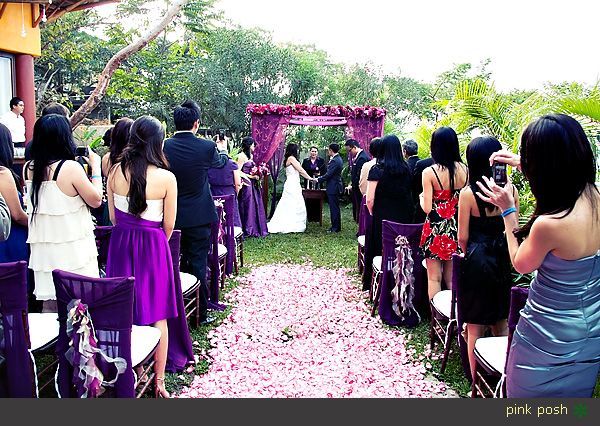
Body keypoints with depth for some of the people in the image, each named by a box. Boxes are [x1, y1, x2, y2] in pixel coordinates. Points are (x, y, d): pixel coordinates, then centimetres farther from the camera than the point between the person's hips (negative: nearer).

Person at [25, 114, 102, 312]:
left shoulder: (28, 169, 0)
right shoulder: (71, 168, -17)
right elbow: (96, 200, -8)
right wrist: (95, 166, 2)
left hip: (43, 250, 6)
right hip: (73, 250, -5)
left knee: (49, 306, 14)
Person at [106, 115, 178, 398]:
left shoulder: (115, 172, -4)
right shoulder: (166, 178, -14)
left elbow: (114, 217, 5)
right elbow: (168, 225, -6)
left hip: (120, 243, 4)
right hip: (153, 245, -3)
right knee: (157, 315, 9)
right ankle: (158, 381, 17)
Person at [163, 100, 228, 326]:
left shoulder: (164, 147, -7)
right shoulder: (207, 147, -11)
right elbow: (221, 162, 12)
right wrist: (223, 149, 35)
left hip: (171, 217, 3)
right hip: (198, 218, -2)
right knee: (198, 265, 5)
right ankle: (200, 313, 13)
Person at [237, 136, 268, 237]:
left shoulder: (250, 155, 15)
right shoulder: (242, 156, -11)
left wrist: (257, 175, 6)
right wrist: (251, 176, -15)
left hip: (253, 184, 9)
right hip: (246, 184, -9)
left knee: (256, 206, 9)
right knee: (247, 206, -2)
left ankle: (255, 229, 16)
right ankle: (248, 230, 7)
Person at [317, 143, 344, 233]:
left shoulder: (334, 161, -19)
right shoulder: (339, 159, 12)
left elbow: (328, 174, -19)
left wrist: (318, 179, -8)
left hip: (333, 187, -11)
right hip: (336, 186, 11)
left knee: (334, 208, -4)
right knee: (335, 207, 15)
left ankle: (336, 227, 1)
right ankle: (336, 226, 22)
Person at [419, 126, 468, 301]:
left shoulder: (429, 172, -13)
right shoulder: (464, 169, -3)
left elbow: (427, 208, -14)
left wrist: (422, 197, 6)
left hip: (435, 228, -4)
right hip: (456, 227, 4)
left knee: (434, 277, 8)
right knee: (452, 277, 15)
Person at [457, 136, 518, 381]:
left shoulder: (468, 193, -15)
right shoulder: (510, 190, -5)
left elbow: (462, 237, -10)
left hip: (477, 261, -4)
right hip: (503, 259, 4)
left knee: (475, 328, 9)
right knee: (501, 324, 20)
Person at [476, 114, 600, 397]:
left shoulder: (548, 224, -33)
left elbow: (521, 264, -10)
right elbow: (560, 175, 15)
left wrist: (508, 210, -7)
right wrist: (522, 163, 13)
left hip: (549, 338, -7)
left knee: (526, 402, 16)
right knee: (574, 394, 26)